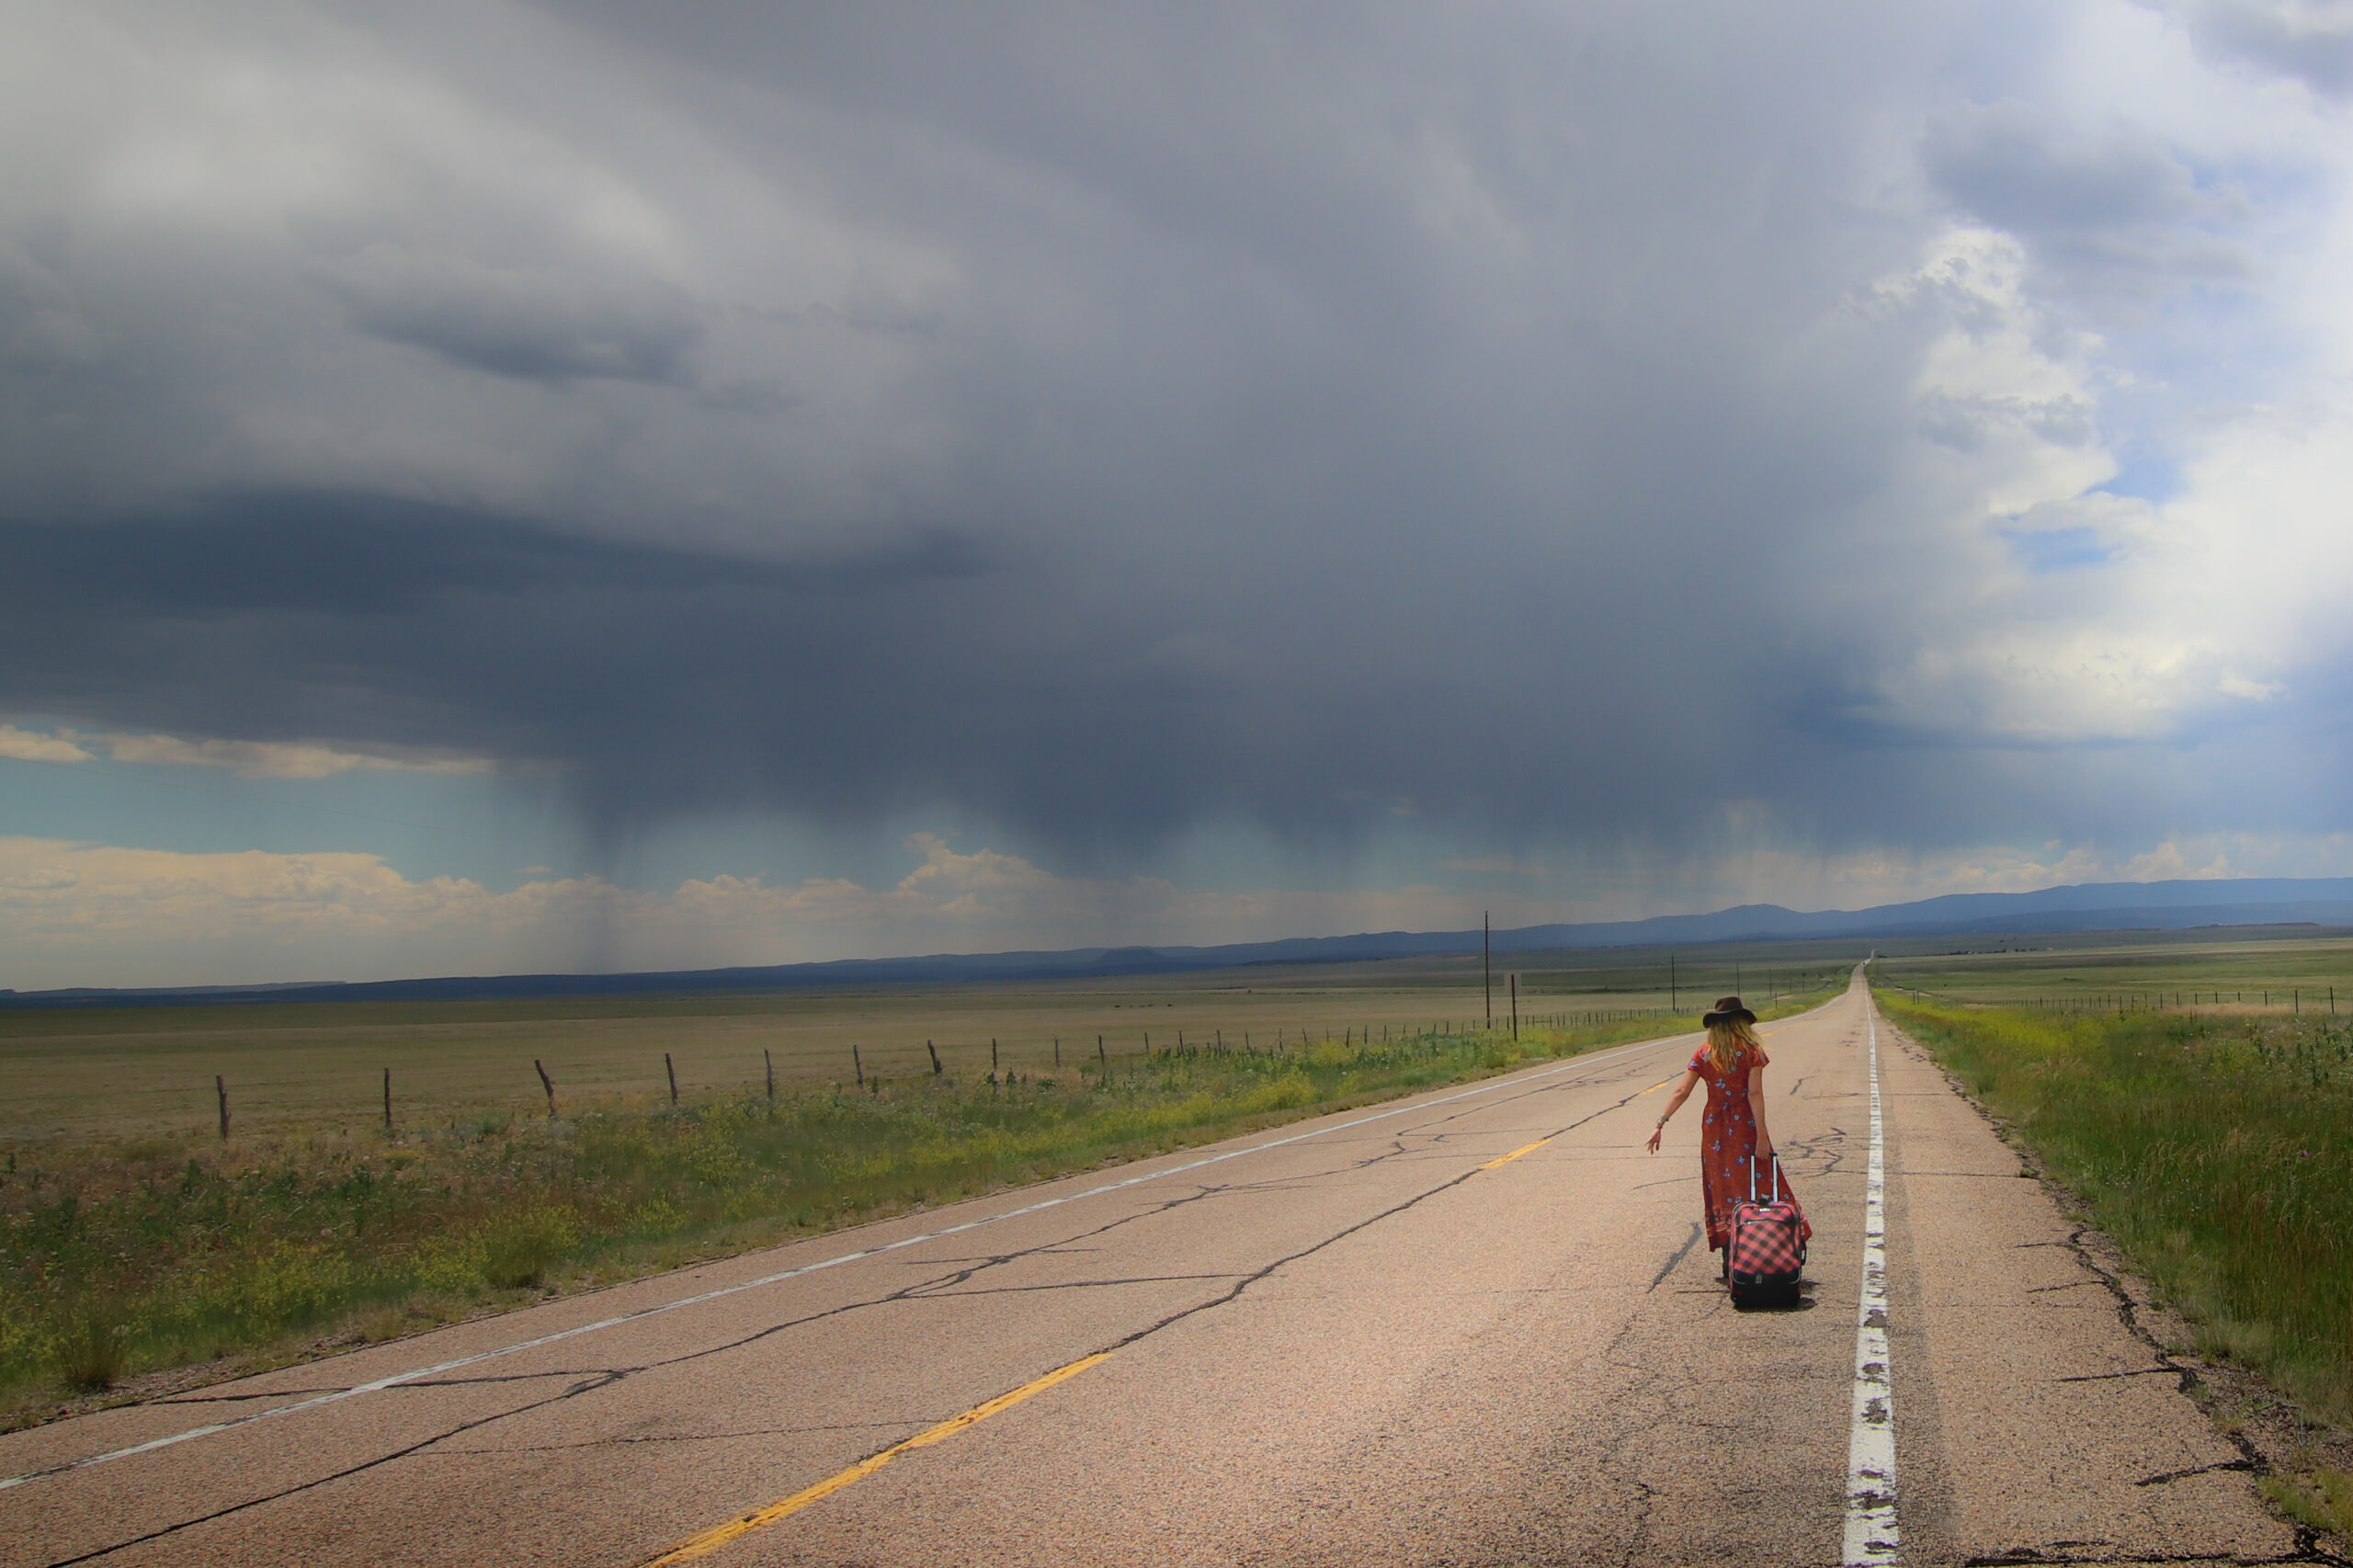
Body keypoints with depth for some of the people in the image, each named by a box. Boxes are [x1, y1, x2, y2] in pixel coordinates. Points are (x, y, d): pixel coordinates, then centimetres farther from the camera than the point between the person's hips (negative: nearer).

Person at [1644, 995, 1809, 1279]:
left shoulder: (1704, 1054, 2)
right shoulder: (1751, 1051, -6)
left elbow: (1681, 1091, -5)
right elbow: (1755, 1094, -13)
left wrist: (1661, 1123, -4)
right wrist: (1762, 1134, -14)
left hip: (1714, 1128, 3)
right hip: (1744, 1126, -3)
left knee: (1722, 1190, 10)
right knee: (1755, 1188, 5)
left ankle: (1729, 1260, 9)